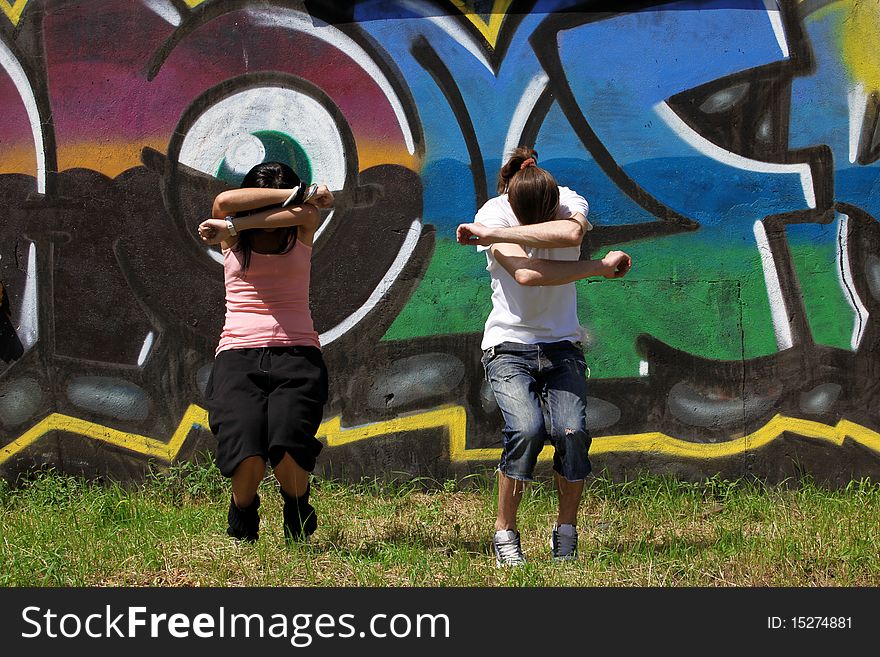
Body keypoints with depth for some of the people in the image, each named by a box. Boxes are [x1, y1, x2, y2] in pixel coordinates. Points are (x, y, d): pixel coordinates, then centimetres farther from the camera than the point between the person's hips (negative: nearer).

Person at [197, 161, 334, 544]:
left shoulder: (302, 227, 11)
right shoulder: (233, 234, 10)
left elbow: (302, 212, -14)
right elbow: (225, 202, -14)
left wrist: (233, 226, -16)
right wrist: (298, 194, -12)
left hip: (296, 354, 0)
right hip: (238, 355, 0)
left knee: (288, 450, -27)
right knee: (247, 460, -24)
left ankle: (298, 526, 6)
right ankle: (242, 532, 9)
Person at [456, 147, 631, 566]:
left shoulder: (571, 203, -6)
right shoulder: (493, 214, -12)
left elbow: (570, 233, -33)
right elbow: (527, 274, -27)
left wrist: (493, 234, -29)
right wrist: (602, 267, -21)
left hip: (562, 344, 2)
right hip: (509, 345, -2)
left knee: (572, 431, -19)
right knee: (526, 428, -25)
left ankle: (565, 535, 0)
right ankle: (504, 534, -9)